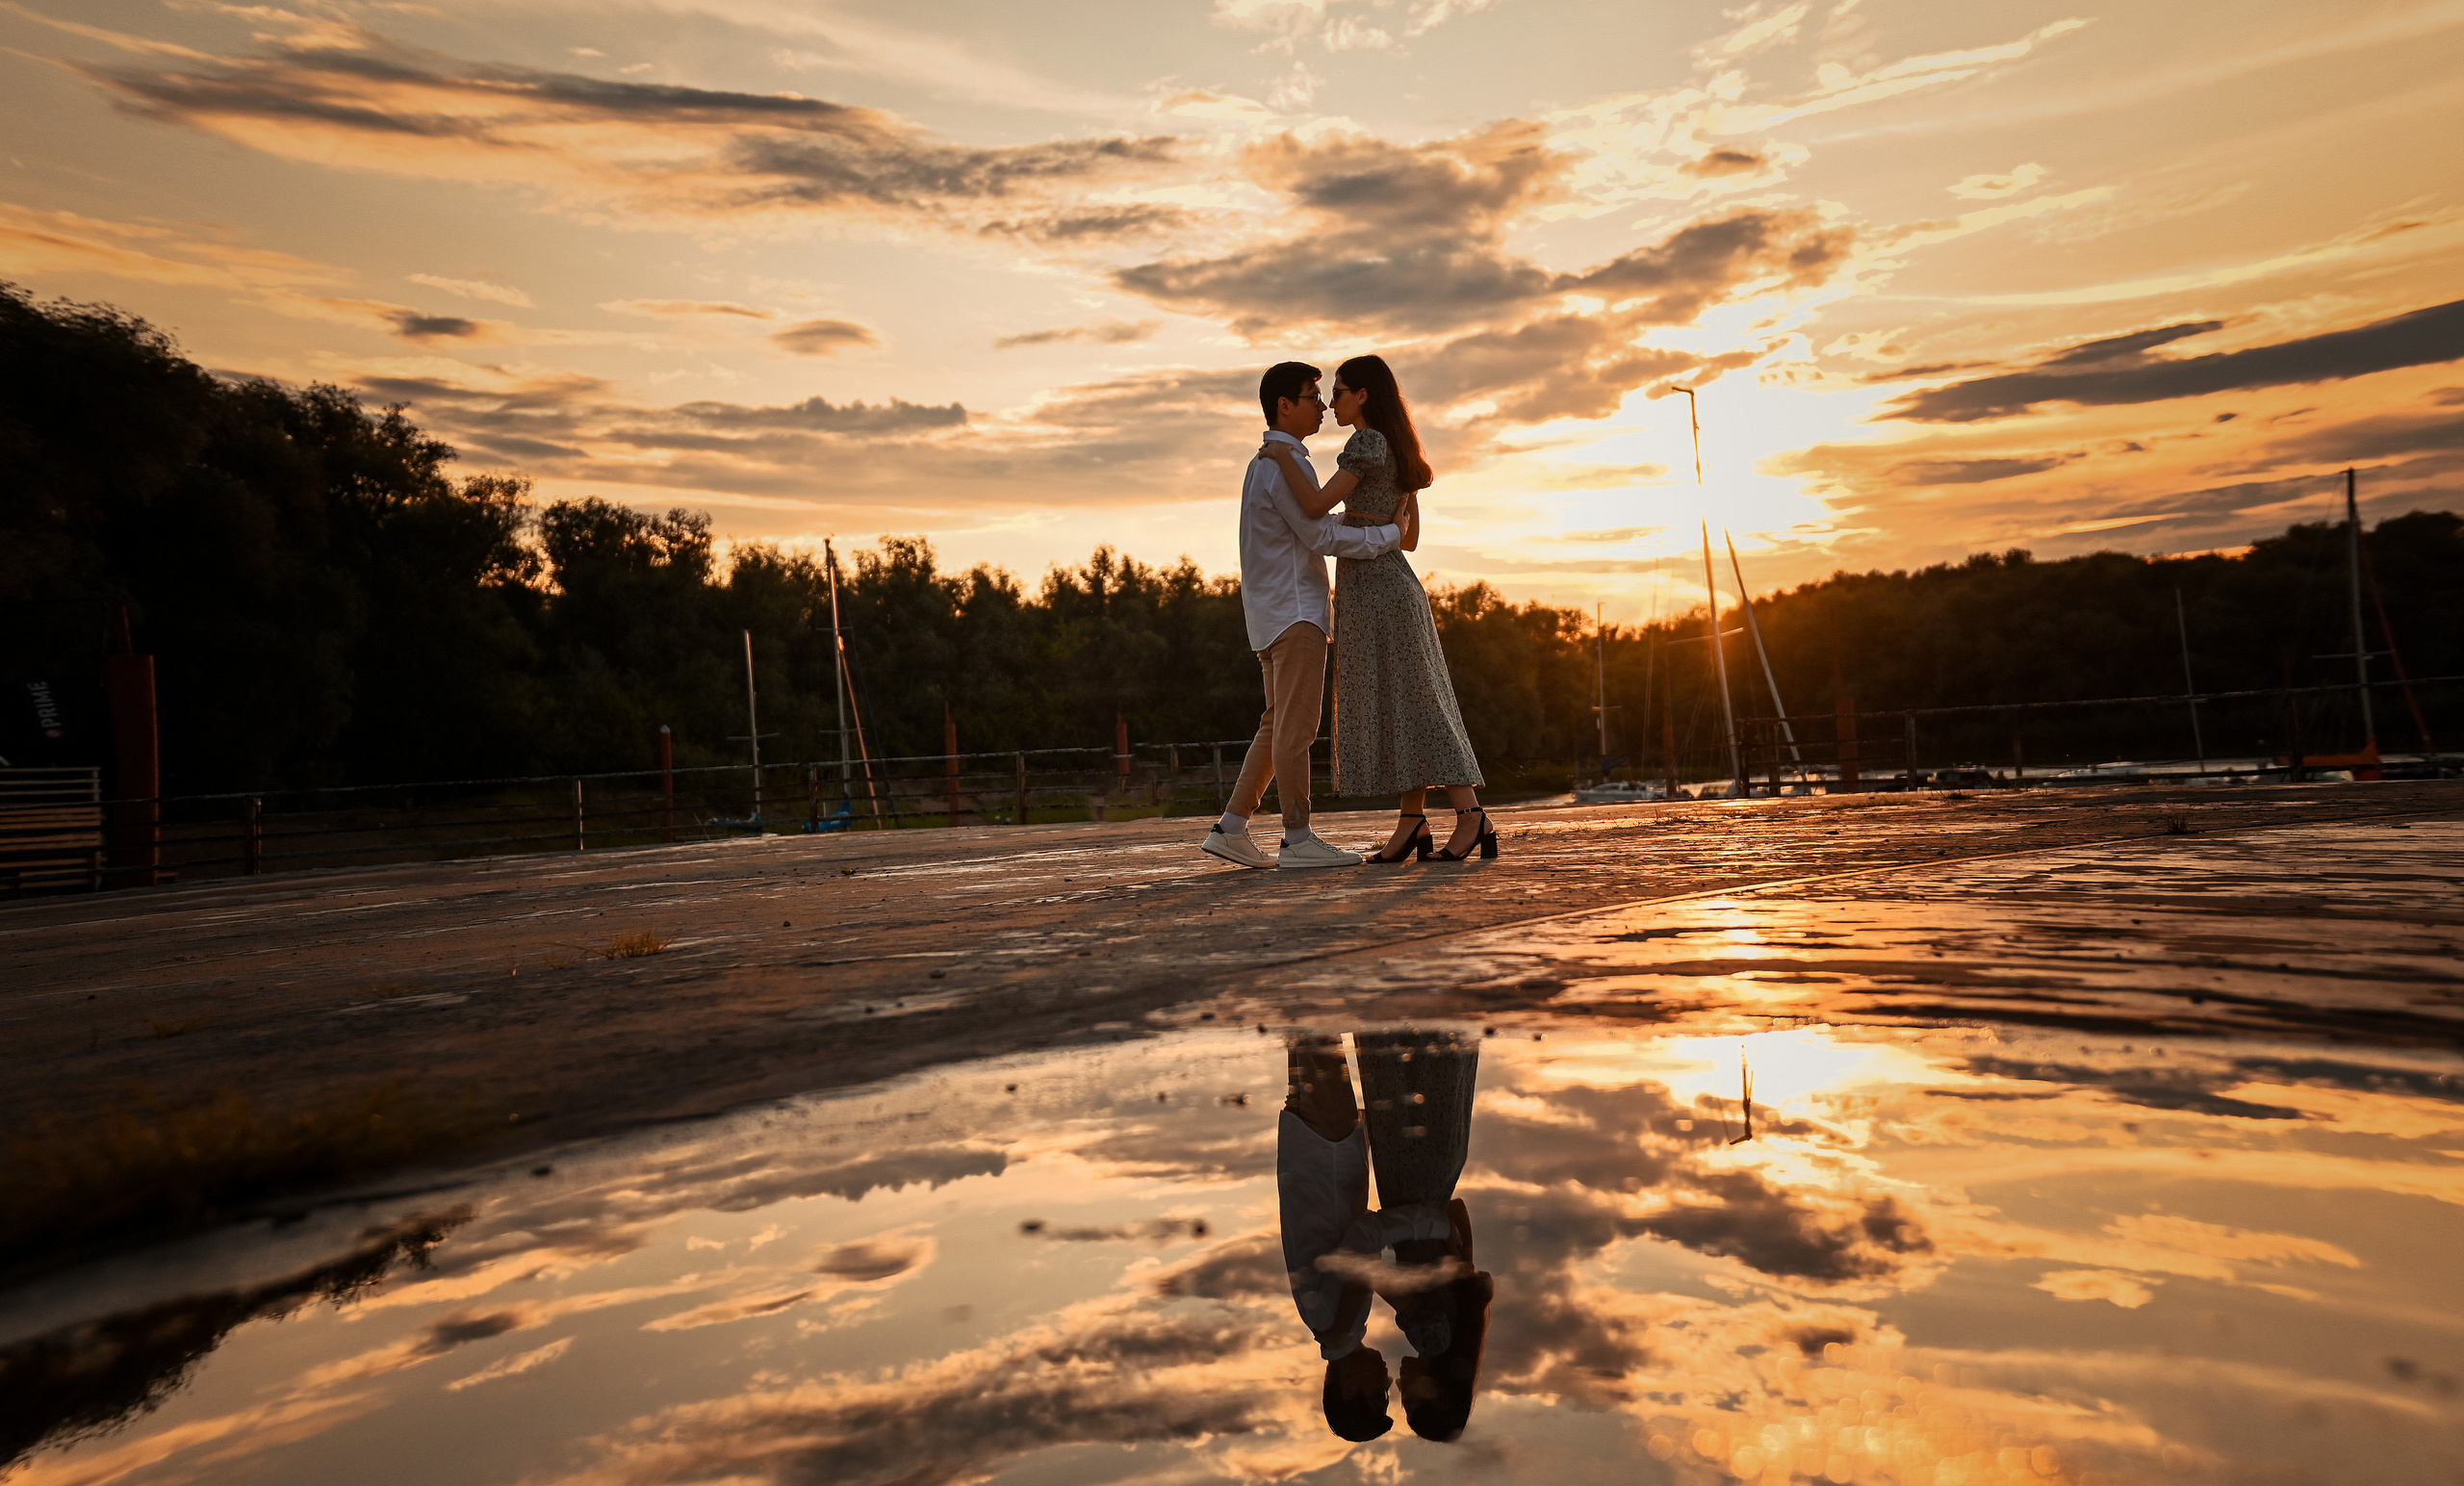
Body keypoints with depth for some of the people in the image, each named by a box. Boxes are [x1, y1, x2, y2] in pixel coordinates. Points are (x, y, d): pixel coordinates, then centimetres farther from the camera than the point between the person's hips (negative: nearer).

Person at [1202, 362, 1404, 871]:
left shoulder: (1264, 464, 21)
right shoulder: (1286, 463, -11)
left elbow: (1313, 525, 25)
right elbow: (1321, 536, -15)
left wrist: (1373, 517, 17)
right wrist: (1389, 533, -8)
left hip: (1277, 613, 10)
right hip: (1293, 609, -10)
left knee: (1279, 725, 10)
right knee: (1296, 725, -8)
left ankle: (1231, 828, 9)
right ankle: (1297, 838, -5)